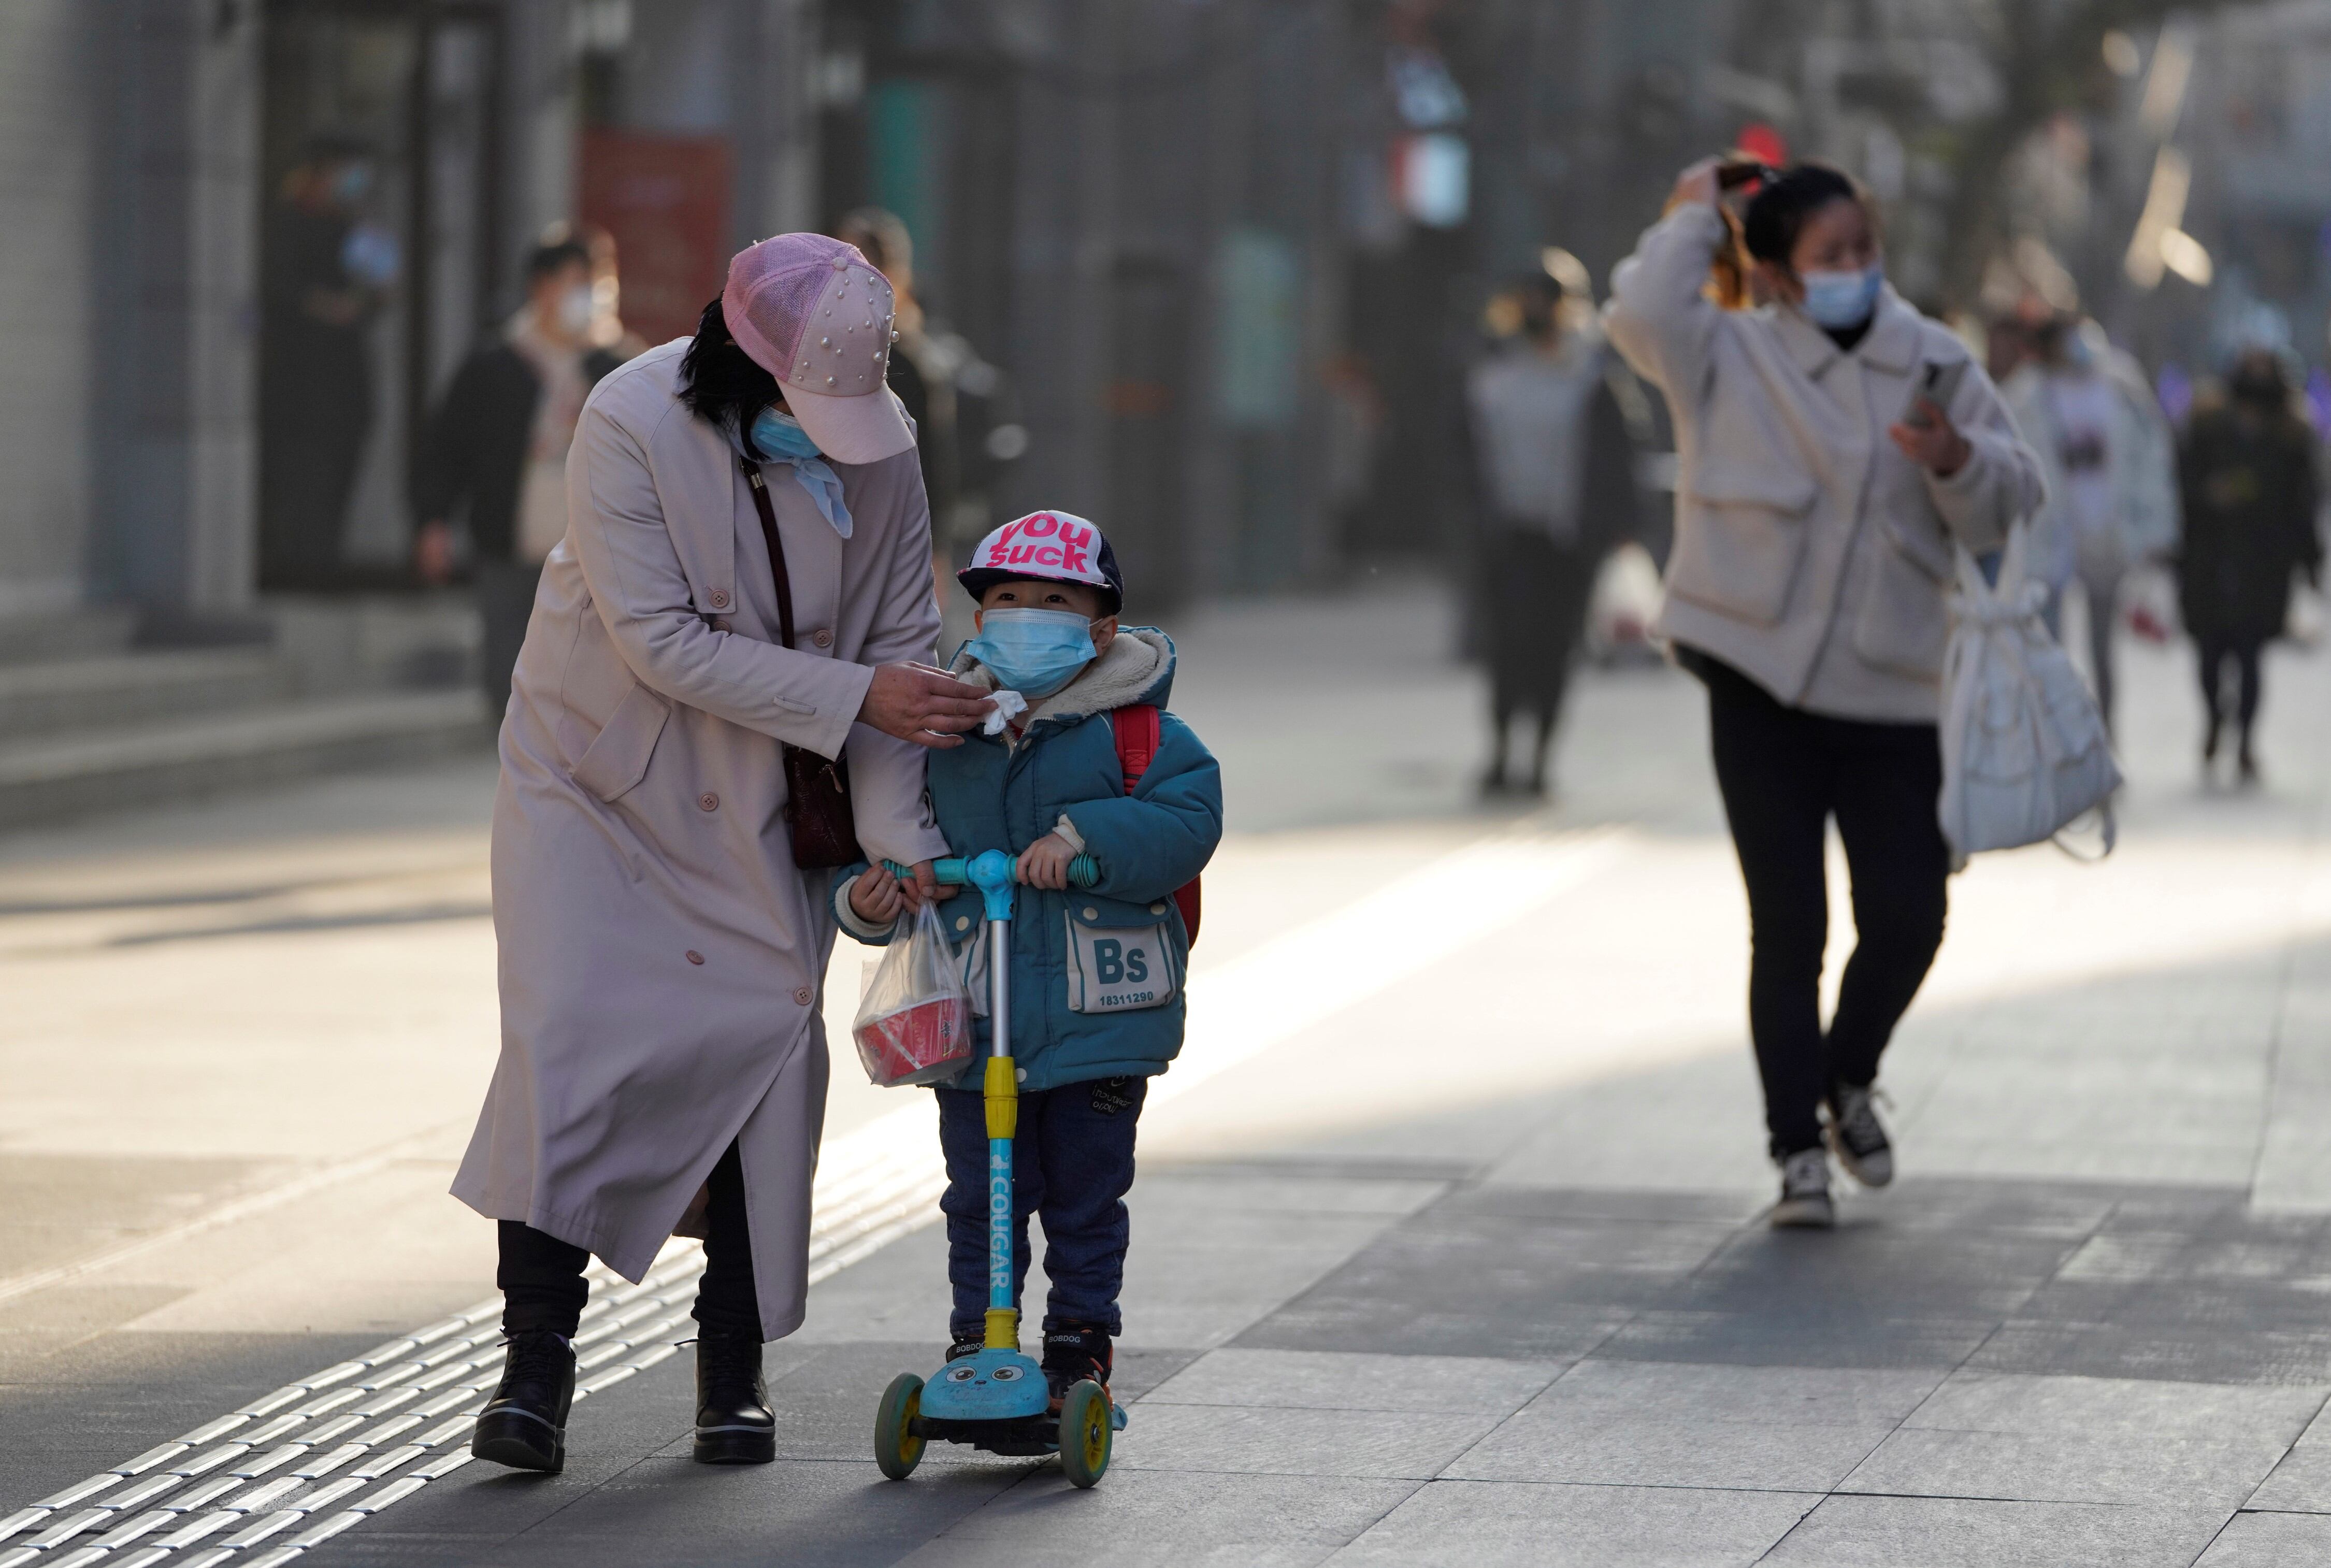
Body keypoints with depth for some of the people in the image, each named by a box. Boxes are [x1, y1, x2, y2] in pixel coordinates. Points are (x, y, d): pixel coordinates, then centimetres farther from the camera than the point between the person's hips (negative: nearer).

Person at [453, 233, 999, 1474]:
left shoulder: (879, 446, -12)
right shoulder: (630, 426, -25)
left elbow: (898, 643, -6)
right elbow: (665, 642, -27)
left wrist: (897, 833, -15)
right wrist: (855, 698, -30)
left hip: (757, 802, 3)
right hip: (595, 776, -3)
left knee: (765, 1041, -3)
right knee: (569, 1042, -13)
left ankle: (734, 1372, 7)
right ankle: (537, 1361, -6)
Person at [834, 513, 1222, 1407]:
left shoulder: (1134, 735, -3)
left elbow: (1187, 821, -16)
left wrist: (1086, 838, -26)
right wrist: (866, 897, -8)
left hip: (1098, 1022, -2)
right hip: (974, 1019, 2)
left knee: (1086, 1192, 8)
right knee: (980, 1193, 5)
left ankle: (1081, 1339, 22)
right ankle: (976, 1342, 16)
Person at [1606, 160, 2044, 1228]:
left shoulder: (1934, 363, 7)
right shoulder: (1729, 359, 0)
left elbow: (2010, 507, 7)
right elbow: (1641, 315, -21)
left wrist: (1958, 463, -15)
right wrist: (1693, 221, -6)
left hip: (1890, 696, 3)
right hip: (1760, 690, -2)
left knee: (1908, 916, 1)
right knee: (1788, 926, -1)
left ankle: (1849, 1078, 31)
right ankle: (1800, 1147, 10)